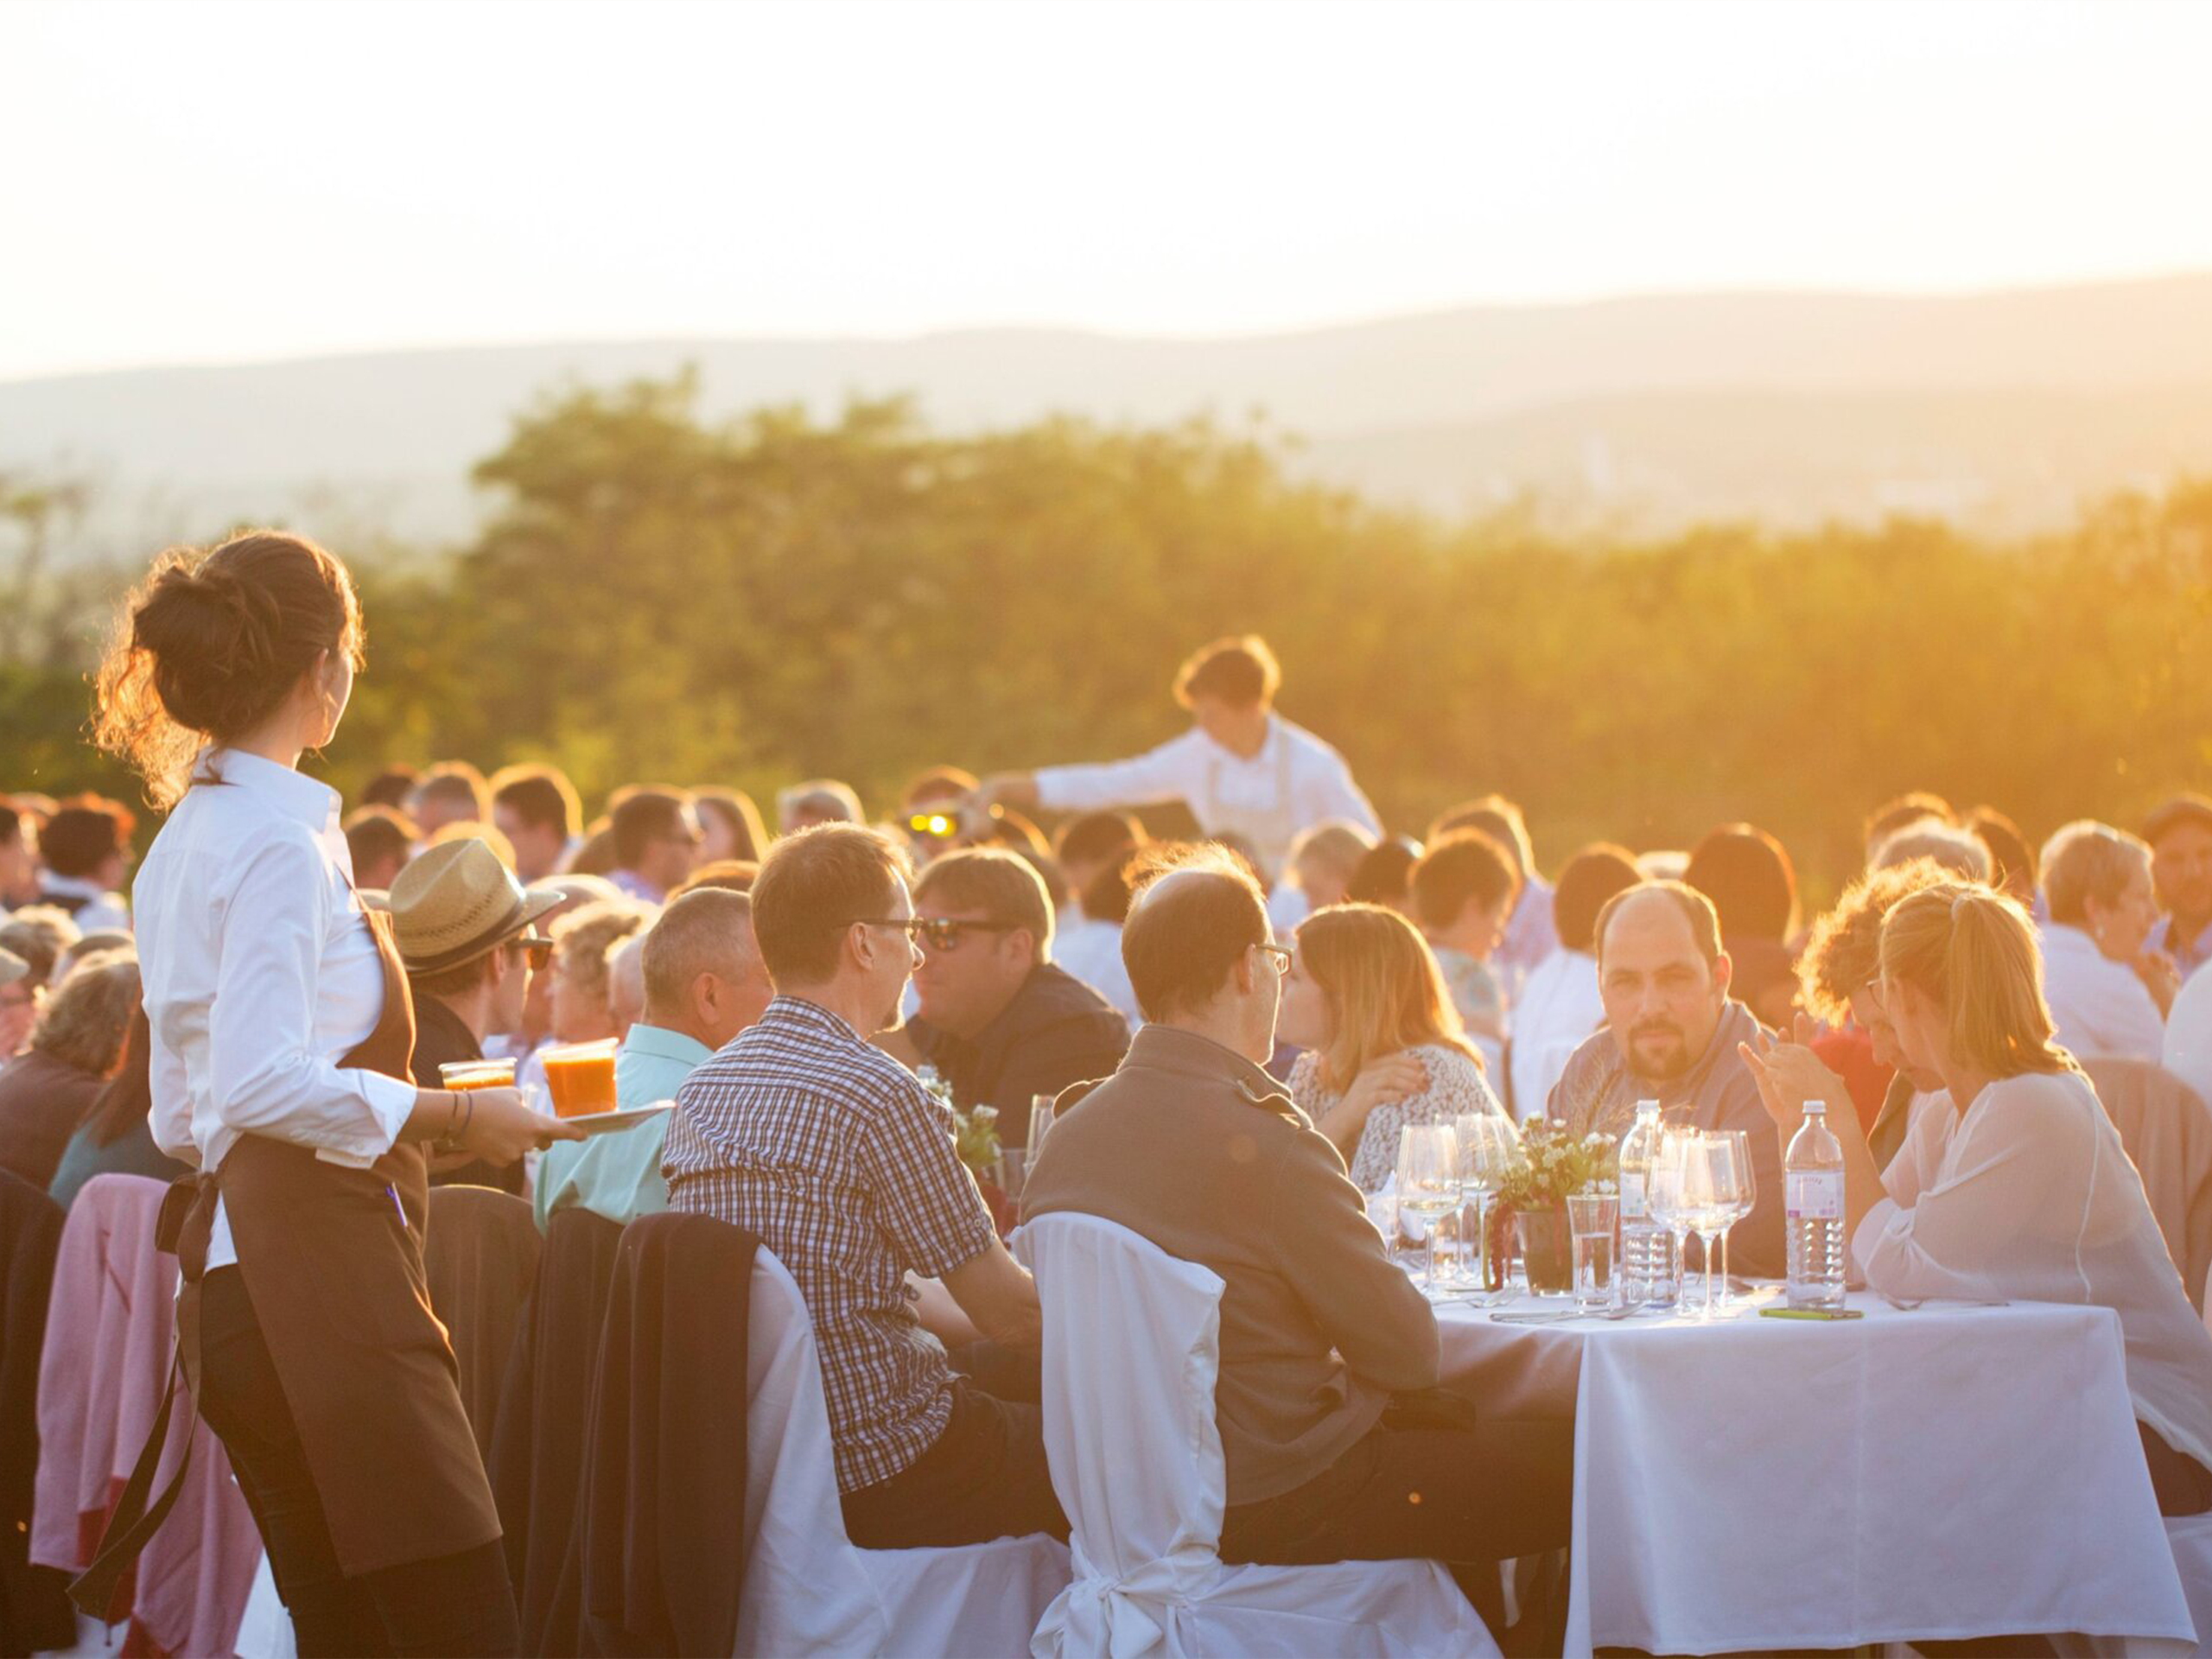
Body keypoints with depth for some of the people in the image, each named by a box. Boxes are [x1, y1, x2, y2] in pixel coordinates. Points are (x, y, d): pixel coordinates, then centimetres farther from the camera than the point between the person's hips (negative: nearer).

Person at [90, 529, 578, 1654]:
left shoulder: (185, 837, 18)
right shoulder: (278, 840, -11)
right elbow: (262, 1084, -21)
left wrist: (403, 1116, 29)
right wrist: (449, 1115, -13)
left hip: (240, 1266, 10)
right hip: (314, 1267, -10)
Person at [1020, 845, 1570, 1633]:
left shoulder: (1070, 1130, 1)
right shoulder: (1261, 1141, -23)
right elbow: (1410, 1355, -18)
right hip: (1280, 1502, -9)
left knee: (1459, 1430, 27)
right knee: (1576, 1467, 2)